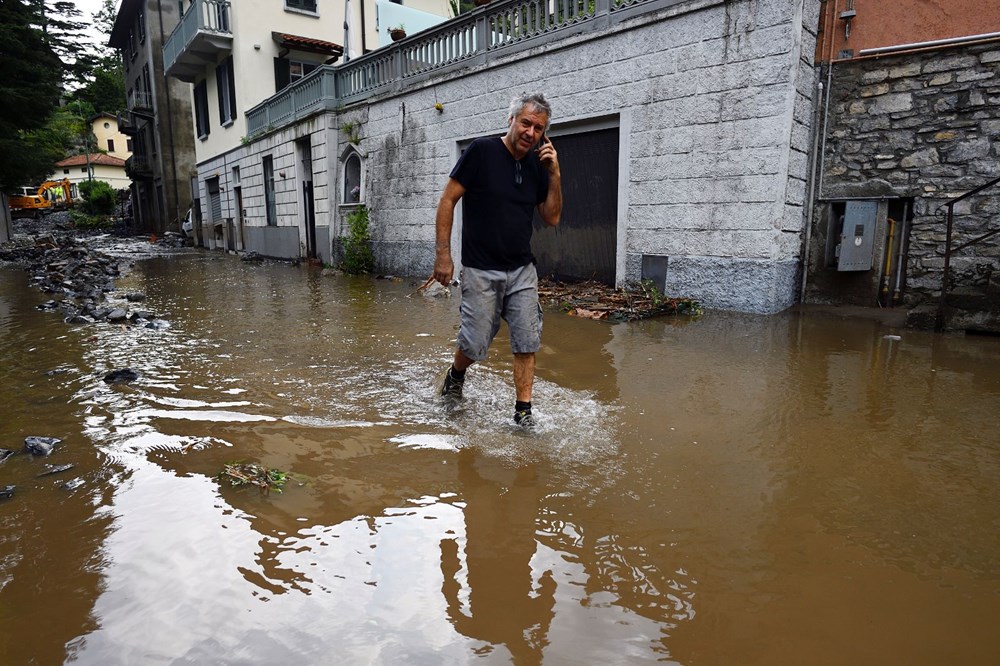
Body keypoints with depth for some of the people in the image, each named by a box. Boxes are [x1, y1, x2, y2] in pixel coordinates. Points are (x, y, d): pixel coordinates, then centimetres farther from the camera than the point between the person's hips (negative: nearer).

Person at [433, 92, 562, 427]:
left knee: (527, 343, 0)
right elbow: (447, 201, -7)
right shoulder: (482, 151, -8)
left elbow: (552, 218, 7)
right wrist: (443, 254, -12)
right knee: (474, 345, 3)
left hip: (522, 271, 4)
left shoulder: (537, 165, 7)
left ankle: (523, 411, 11)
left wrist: (554, 173, -4)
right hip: (480, 271, -4)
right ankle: (455, 375, 36)